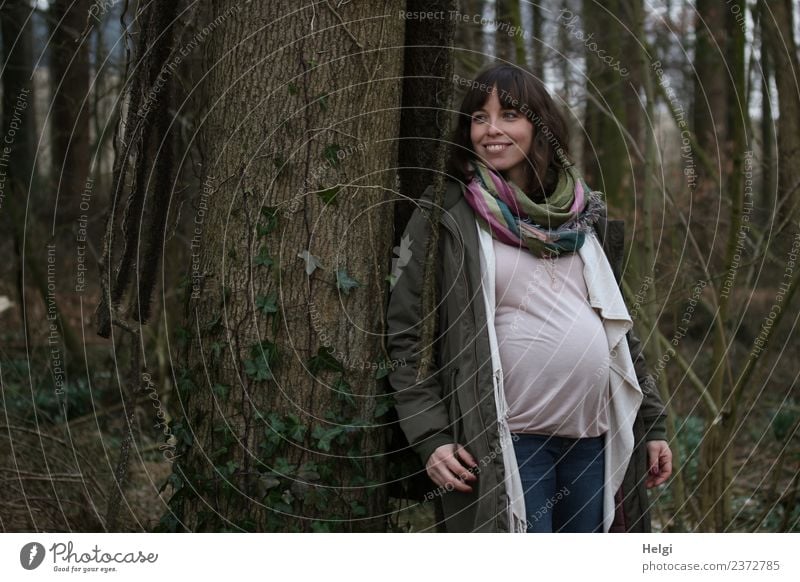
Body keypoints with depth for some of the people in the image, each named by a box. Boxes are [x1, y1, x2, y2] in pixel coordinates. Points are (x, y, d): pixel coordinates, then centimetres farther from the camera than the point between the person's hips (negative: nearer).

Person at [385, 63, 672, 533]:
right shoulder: (447, 216, -1)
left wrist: (652, 424, 15)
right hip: (510, 441, -5)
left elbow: (621, 327, 18)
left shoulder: (584, 215, 13)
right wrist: (430, 438, -13)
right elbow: (404, 334, -4)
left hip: (596, 437, 5)